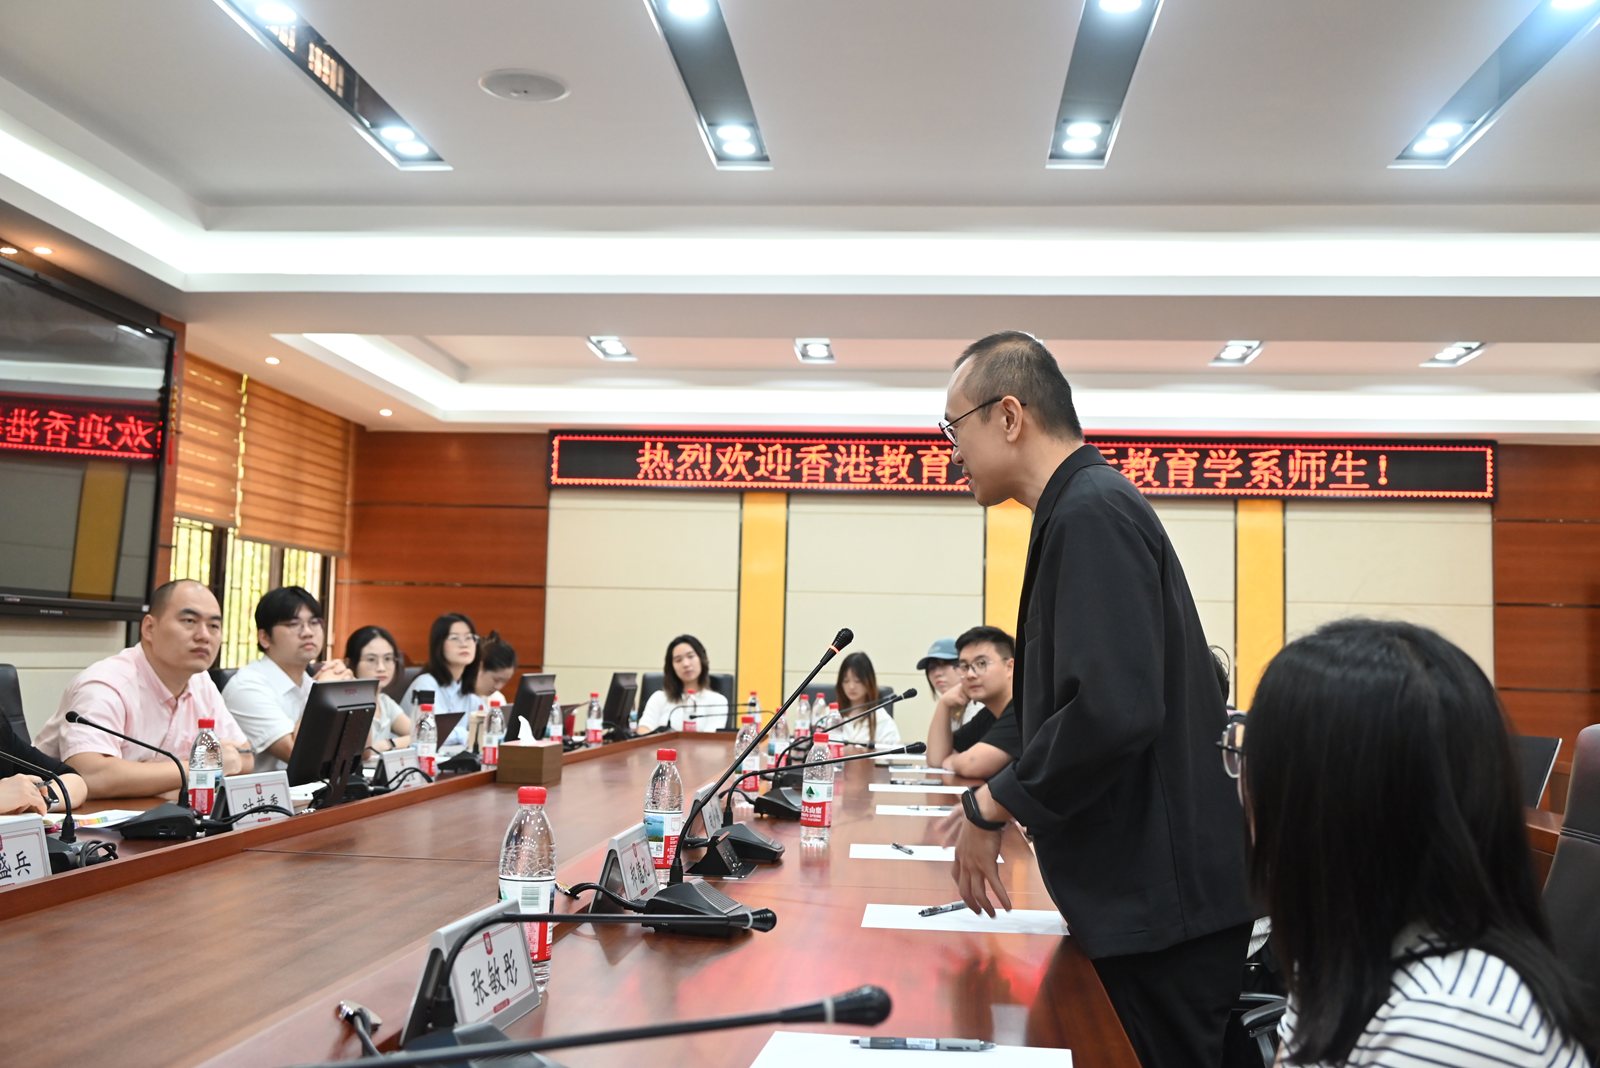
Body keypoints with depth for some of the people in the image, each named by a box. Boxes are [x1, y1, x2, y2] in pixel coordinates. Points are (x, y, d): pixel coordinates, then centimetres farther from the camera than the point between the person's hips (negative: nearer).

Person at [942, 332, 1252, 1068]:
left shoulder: (1091, 514, -18)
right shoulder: (1087, 507, 12)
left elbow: (1115, 709, -29)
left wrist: (990, 806, -15)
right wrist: (997, 801, 15)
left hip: (1160, 900, -9)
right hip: (1144, 893, 9)